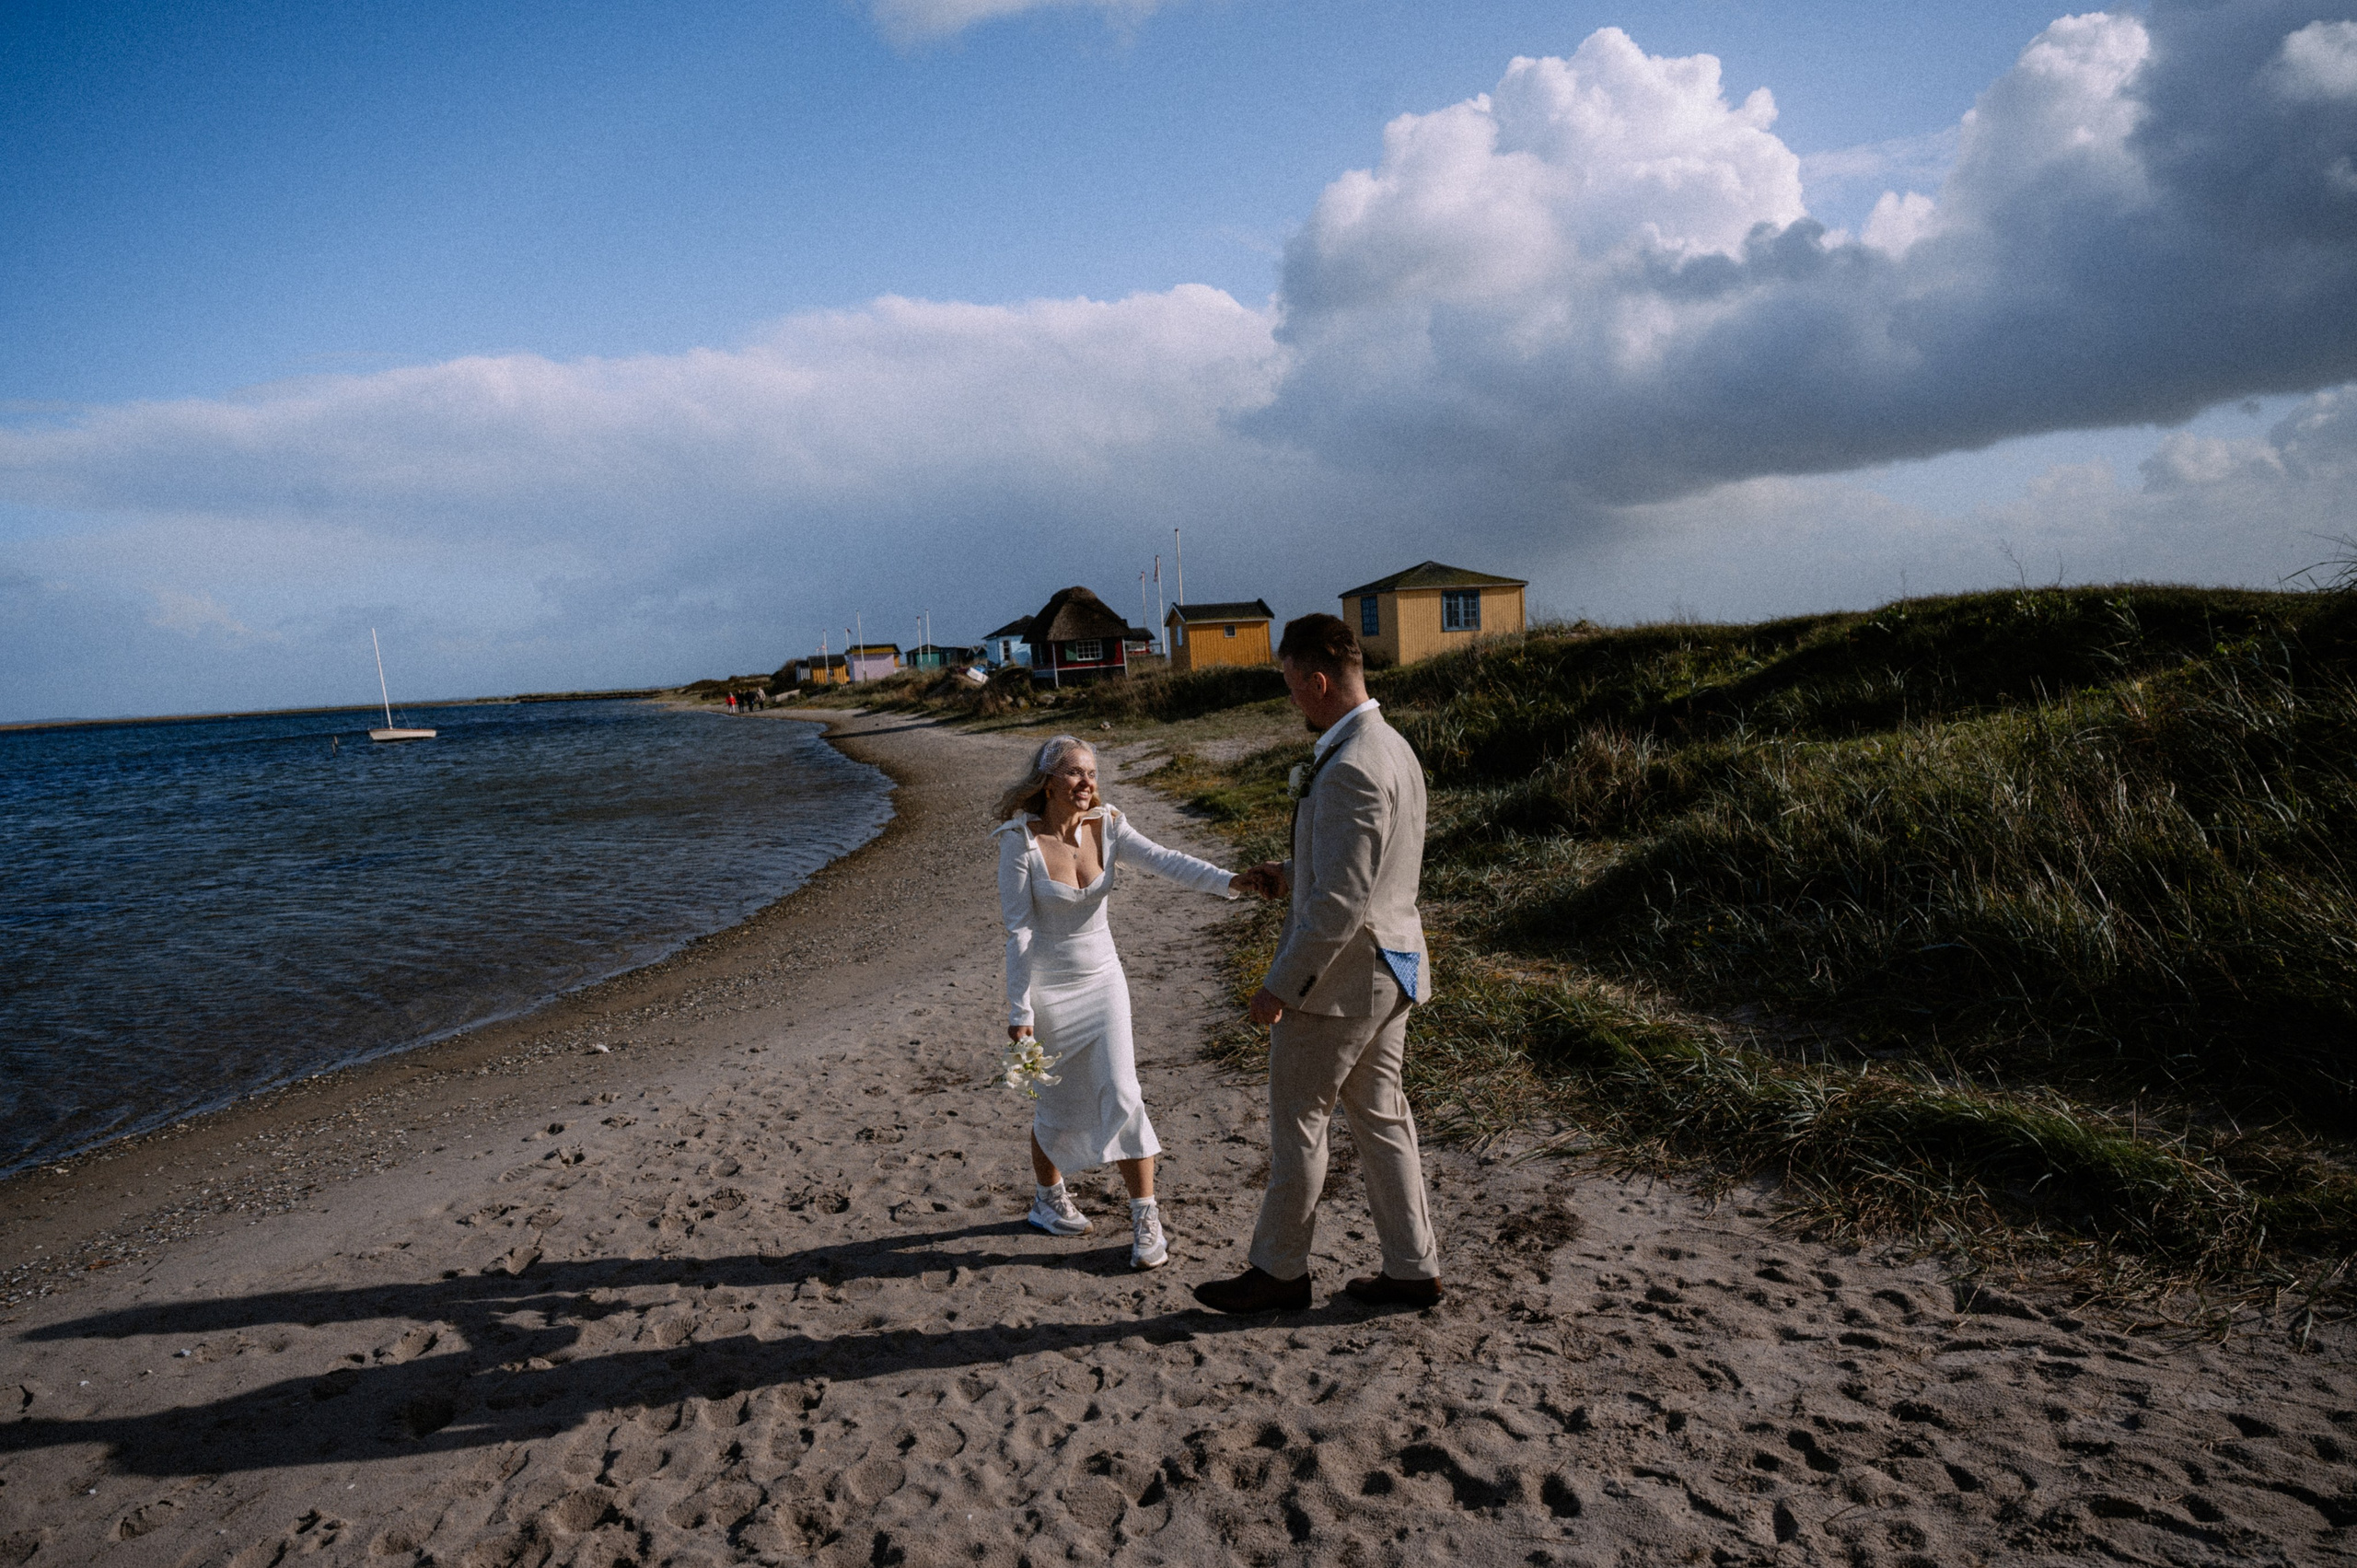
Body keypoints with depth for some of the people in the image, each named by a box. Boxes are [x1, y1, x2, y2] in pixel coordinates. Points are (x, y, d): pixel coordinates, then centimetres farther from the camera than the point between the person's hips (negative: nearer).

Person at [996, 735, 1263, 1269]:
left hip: (1103, 980, 3)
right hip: (1048, 988, -3)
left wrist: (1229, 881, -40)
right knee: (1057, 1104, 9)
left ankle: (1146, 1219, 9)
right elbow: (1019, 929, -16)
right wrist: (1019, 1010, -15)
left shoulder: (1106, 827, -8)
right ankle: (1048, 1199, 36)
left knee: (1121, 1096, -3)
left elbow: (1164, 861, -23)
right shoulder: (1020, 839, -17)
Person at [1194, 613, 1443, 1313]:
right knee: (1379, 1116, 17)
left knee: (1296, 1119, 7)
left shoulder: (1350, 769, -25)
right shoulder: (1393, 747, 8)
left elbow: (1341, 901, -26)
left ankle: (1279, 1269, 23)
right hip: (1392, 965, 10)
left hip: (1342, 970, -10)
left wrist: (1281, 986, -19)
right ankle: (1412, 1268, 26)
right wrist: (1290, 876, 17)